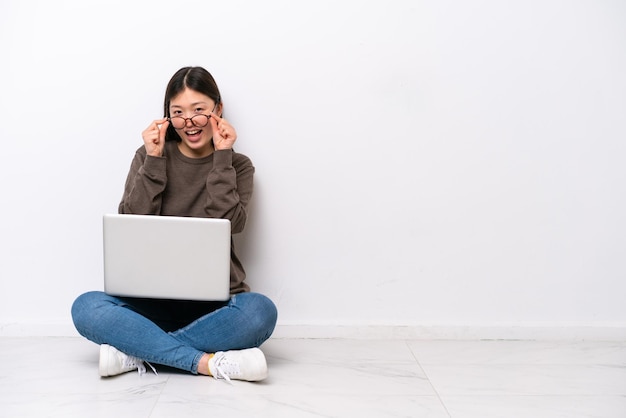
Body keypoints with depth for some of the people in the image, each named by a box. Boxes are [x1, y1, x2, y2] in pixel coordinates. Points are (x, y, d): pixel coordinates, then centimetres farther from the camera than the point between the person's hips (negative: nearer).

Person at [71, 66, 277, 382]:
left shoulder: (236, 165, 7)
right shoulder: (149, 157, 7)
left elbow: (229, 224, -12)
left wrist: (221, 157, -10)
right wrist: (153, 161, -10)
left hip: (215, 304, 0)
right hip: (154, 299, 1)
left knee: (260, 311, -33)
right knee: (86, 308, -28)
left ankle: (136, 351, -23)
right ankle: (208, 362, -29)